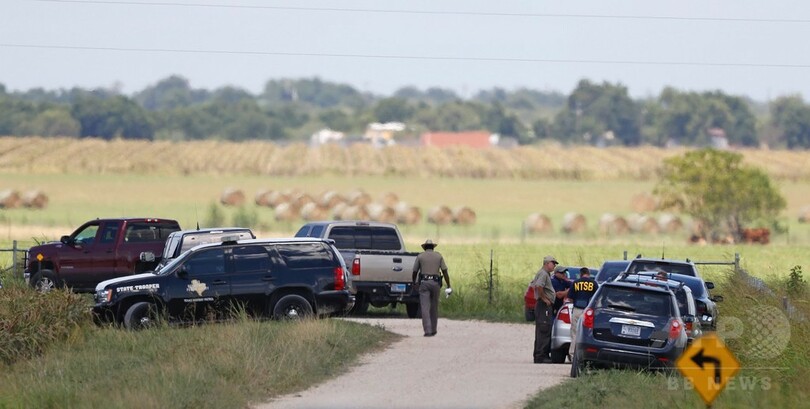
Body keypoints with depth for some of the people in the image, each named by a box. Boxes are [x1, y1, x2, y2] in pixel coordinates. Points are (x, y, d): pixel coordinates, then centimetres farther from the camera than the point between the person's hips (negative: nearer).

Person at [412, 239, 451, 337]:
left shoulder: (420, 256, 6)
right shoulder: (438, 256, 9)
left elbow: (415, 271, 10)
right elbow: (445, 271, 3)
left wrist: (414, 282, 30)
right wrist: (448, 286, 4)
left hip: (424, 282, -2)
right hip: (435, 283, 2)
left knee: (425, 308, -6)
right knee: (434, 308, 15)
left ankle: (428, 331, -17)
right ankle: (433, 330, 23)